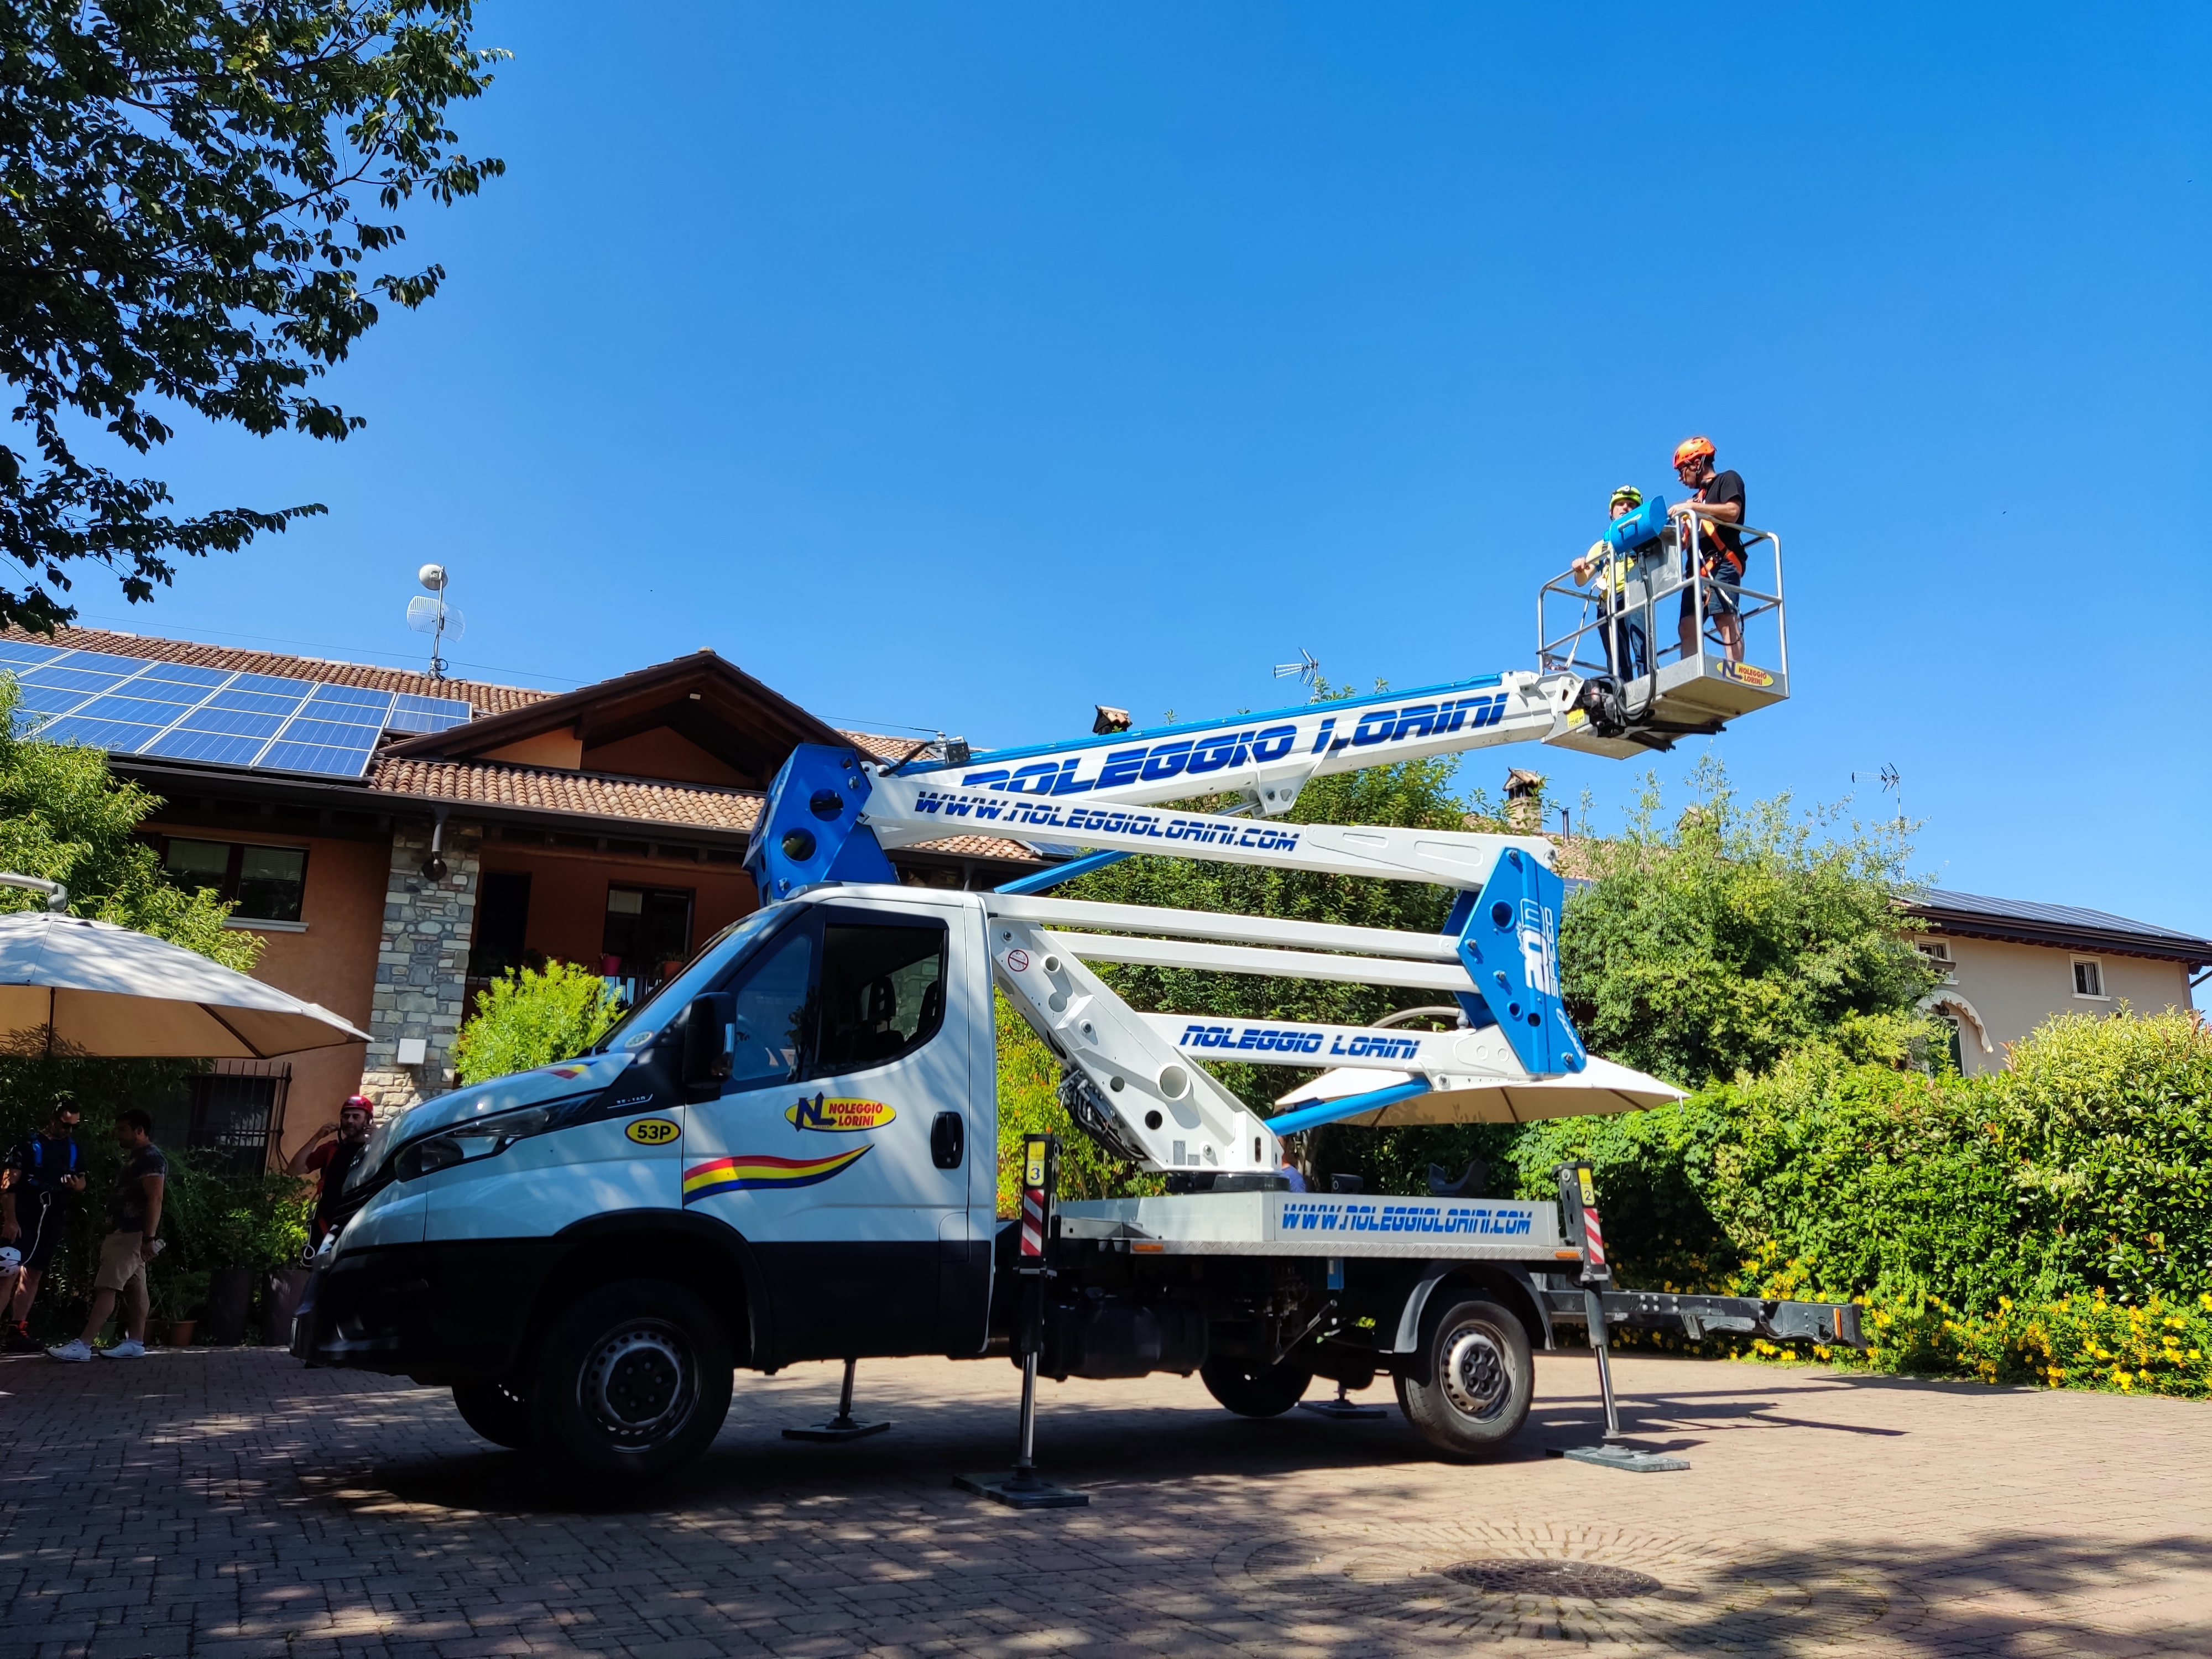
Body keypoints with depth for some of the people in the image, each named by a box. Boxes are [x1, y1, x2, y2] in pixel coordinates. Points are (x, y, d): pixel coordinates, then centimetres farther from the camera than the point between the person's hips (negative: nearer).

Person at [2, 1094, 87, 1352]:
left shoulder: (74, 1150, 11)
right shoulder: (28, 1145, -6)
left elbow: (81, 1180, 21)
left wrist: (78, 1185, -4)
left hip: (53, 1220, 6)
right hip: (22, 1217, -5)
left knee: (33, 1275, 7)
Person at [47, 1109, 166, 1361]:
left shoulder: (151, 1158, -14)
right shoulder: (136, 1158, 20)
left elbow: (155, 1200, -21)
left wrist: (149, 1238, -27)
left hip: (132, 1233, -11)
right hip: (124, 1231, 11)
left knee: (107, 1287, -14)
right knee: (134, 1289, 8)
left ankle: (83, 1345, -18)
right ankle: (135, 1343, 8)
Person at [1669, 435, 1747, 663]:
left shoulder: (1728, 480, 11)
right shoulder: (1696, 499, 31)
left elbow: (1732, 513, -10)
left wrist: (1691, 508, -9)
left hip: (1721, 563, -8)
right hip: (1697, 568, 8)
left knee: (1725, 619, -20)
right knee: (1688, 627, -6)